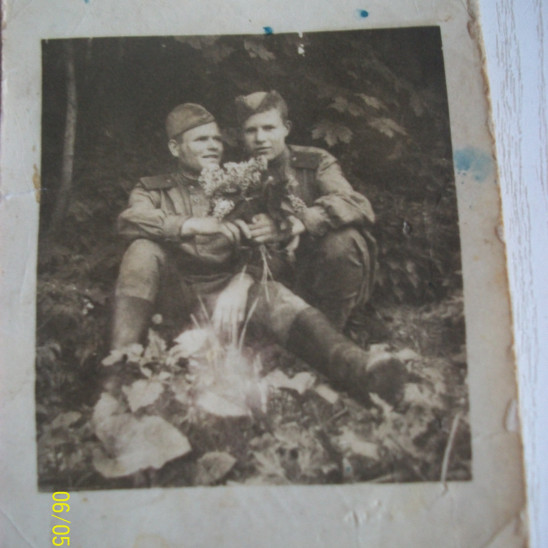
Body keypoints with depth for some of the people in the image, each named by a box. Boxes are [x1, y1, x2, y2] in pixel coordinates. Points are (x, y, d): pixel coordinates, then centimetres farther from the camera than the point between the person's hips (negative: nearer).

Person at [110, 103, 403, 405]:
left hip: (226, 288, 0)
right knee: (144, 250, -26)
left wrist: (240, 283, -20)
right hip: (177, 293, 1)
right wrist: (189, 225, -23)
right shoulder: (153, 189, 17)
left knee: (273, 296, -31)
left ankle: (355, 368, -55)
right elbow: (130, 219, -8)